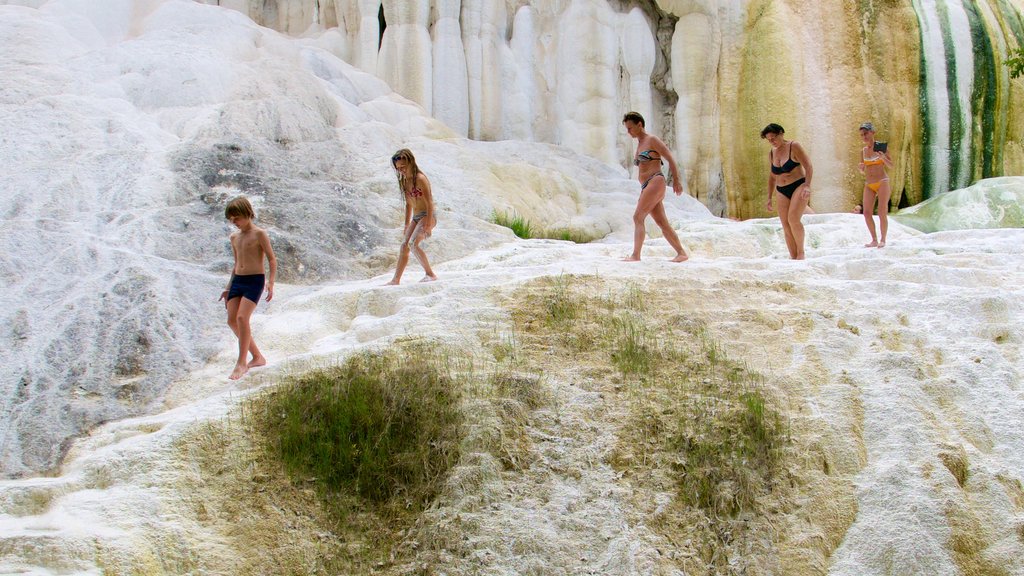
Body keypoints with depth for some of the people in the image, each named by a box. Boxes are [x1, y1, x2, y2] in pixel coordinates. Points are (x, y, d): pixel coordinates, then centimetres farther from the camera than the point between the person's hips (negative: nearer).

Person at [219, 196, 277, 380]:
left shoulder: (259, 234, -6)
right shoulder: (234, 237, 14)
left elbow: (272, 259, -8)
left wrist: (271, 283, -20)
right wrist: (228, 288, 23)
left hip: (254, 281, -7)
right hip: (237, 281, 7)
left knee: (242, 317, -20)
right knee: (232, 320, 1)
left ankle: (241, 363, -14)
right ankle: (257, 357, 13)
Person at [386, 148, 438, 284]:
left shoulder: (420, 179, -15)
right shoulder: (405, 181, 11)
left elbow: (429, 203, -18)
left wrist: (428, 225, -22)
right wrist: (407, 225, 21)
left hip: (427, 216, -9)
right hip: (416, 218, 9)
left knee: (413, 243, -22)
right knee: (404, 245, 5)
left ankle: (430, 274, -15)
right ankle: (396, 280, 9)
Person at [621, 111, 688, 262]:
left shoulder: (652, 140, -2)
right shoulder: (639, 145, 23)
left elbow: (670, 159, -5)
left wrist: (676, 180, -9)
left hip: (655, 182, -9)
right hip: (646, 187, 9)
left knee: (638, 217, -17)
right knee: (662, 223, 5)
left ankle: (635, 255, -23)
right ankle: (681, 253, 8)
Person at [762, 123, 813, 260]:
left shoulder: (794, 146, -7)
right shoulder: (771, 153, 12)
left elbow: (809, 167, -11)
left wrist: (807, 186, -24)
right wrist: (769, 197, 17)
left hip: (799, 187, -6)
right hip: (782, 192, 6)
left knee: (793, 219, -23)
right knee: (786, 226, -4)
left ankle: (801, 252, -9)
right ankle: (793, 258, -2)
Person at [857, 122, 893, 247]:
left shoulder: (881, 147, -3)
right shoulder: (863, 151, 10)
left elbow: (890, 165, 1)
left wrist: (883, 158, -19)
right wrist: (860, 168, -8)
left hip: (882, 182, -4)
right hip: (869, 184, 4)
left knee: (882, 213, -8)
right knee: (867, 213, -6)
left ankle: (883, 240, 2)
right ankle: (874, 240, 5)